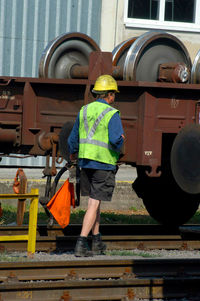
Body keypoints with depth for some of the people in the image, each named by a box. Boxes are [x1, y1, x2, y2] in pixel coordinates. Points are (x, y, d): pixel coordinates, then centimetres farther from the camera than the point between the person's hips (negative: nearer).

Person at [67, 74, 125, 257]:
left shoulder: (84, 111, 8)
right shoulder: (112, 114, -10)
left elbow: (73, 138, 17)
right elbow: (116, 139, -22)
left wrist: (72, 153, 36)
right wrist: (118, 147, 1)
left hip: (85, 161, 6)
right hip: (104, 163, -6)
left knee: (94, 200, 18)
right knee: (94, 204, -5)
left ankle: (97, 243, 24)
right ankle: (81, 244, -12)